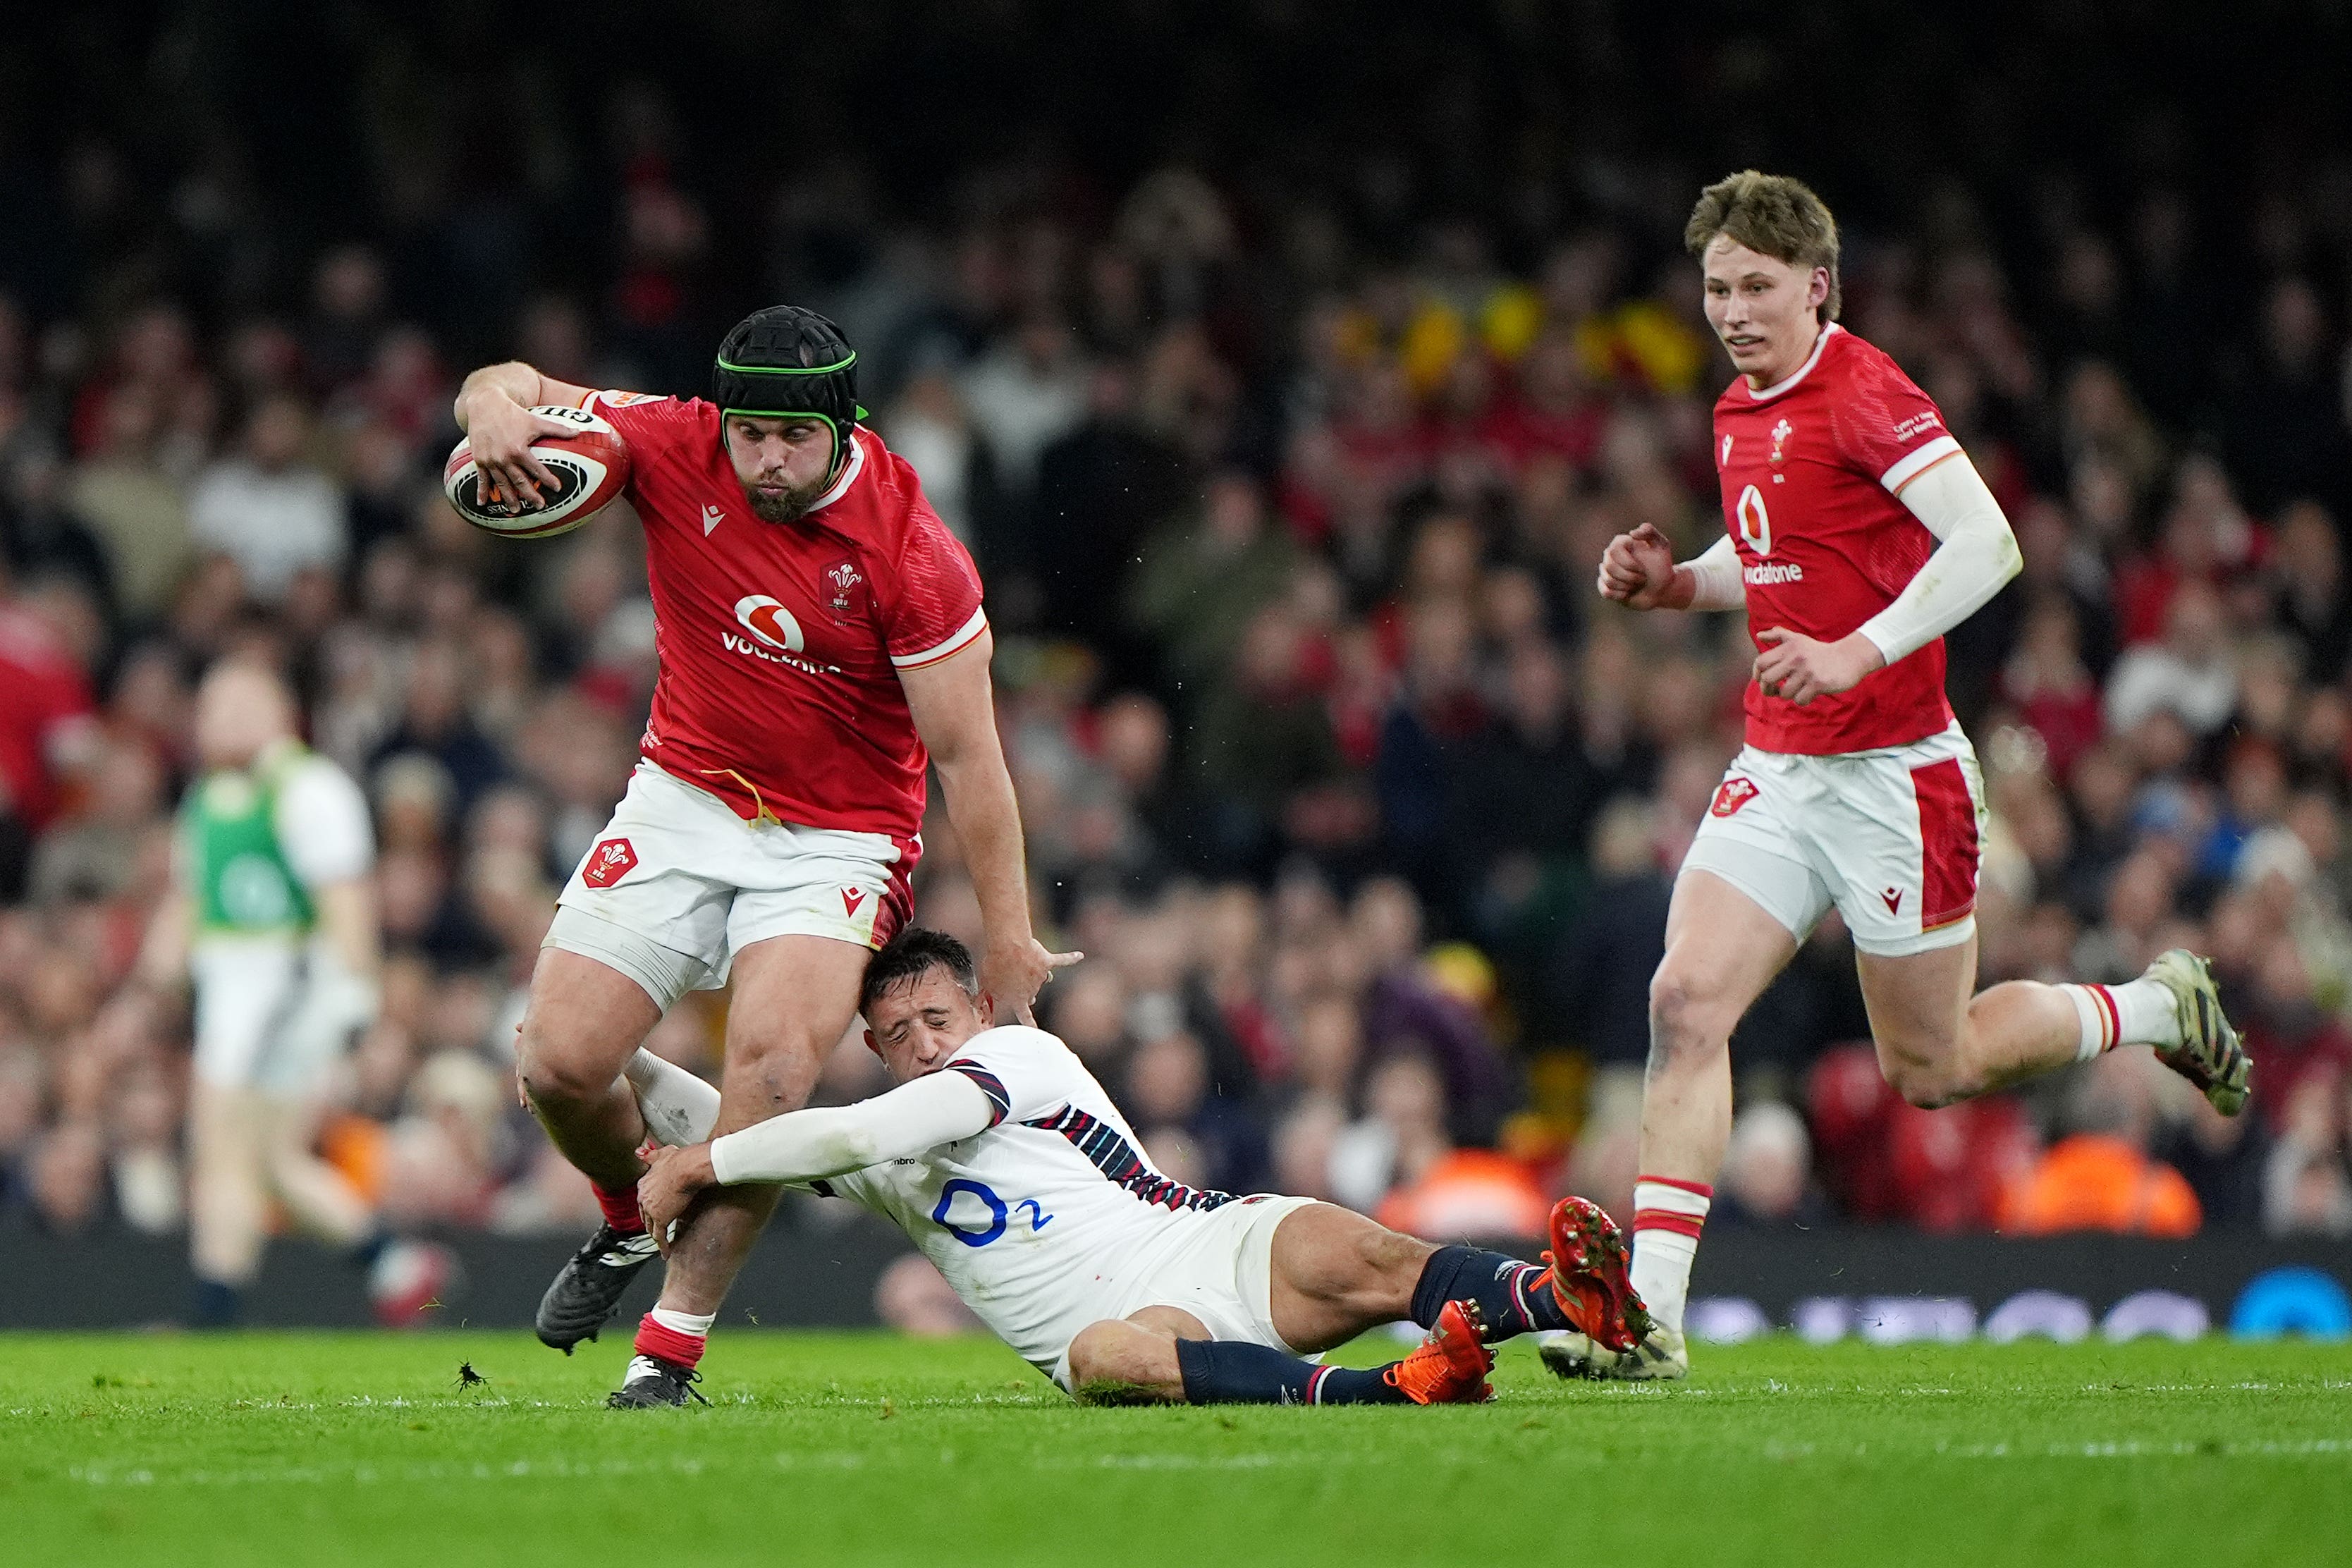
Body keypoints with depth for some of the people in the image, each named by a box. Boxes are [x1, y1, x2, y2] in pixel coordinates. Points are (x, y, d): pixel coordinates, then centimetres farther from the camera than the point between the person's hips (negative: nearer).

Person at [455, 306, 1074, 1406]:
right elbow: (513, 391, 0)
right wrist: (496, 406, -26)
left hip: (835, 839, -3)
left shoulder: (909, 554, -20)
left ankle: (671, 1349, -20)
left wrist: (1008, 935, -11)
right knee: (558, 1065, -5)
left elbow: (964, 753, -13)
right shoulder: (676, 450, -12)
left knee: (772, 1066, -26)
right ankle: (636, 1221, 29)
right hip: (685, 804, 4)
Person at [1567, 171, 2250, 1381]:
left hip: (1893, 771, -7)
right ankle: (1648, 1314, -14)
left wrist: (1858, 654, -30)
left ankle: (2160, 1008, 29)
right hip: (1777, 770, 7)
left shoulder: (1863, 395, -15)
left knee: (1930, 1068, 4)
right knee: (1685, 1001, -11)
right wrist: (1676, 583, 9)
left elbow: (1988, 545, -23)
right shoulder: (1739, 413, 11)